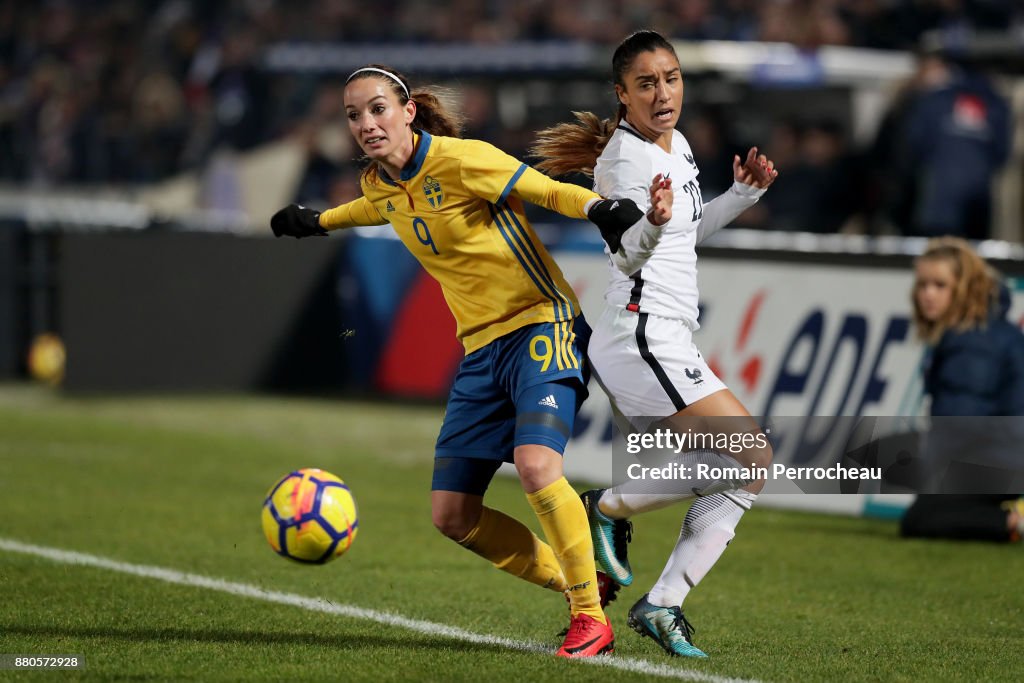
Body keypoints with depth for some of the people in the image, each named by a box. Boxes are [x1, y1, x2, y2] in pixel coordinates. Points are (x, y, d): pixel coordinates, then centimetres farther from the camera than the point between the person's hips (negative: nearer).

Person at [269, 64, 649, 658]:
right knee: (452, 515, 1)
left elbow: (548, 190, -17)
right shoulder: (382, 184, 6)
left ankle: (592, 618, -13)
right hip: (482, 348, 8)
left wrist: (601, 209, -38)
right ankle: (576, 585, 16)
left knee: (536, 465, -30)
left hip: (540, 326, -8)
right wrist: (318, 221, 48)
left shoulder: (461, 161, -15)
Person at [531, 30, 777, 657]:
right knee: (753, 455, -17)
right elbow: (625, 255, -23)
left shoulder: (676, 145, 15)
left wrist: (744, 193, 18)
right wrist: (652, 224, -44)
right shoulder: (625, 157, -12)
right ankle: (610, 506, -6)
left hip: (669, 343, 10)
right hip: (641, 338, -9)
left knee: (743, 481, 5)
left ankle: (663, 605, 4)